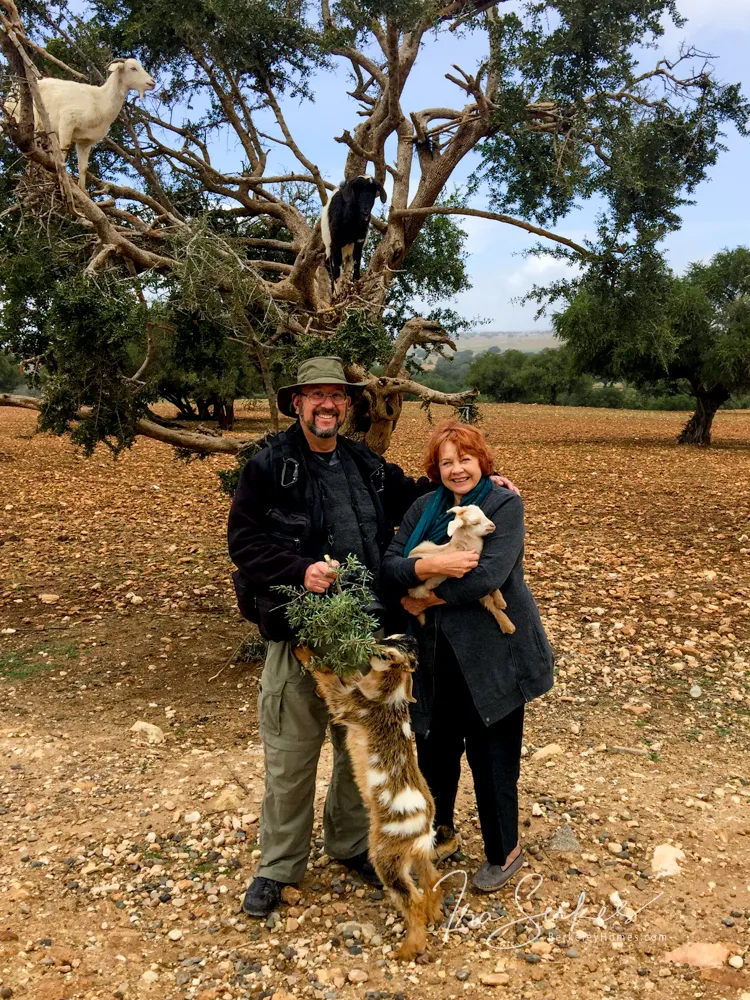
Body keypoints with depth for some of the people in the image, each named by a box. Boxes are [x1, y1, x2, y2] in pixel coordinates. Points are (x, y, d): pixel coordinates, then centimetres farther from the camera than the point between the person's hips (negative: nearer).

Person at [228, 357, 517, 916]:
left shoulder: (366, 466, 8)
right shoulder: (269, 467, -8)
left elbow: (412, 495, 23)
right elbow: (244, 539, -10)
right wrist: (301, 569, -24)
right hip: (299, 633, -5)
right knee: (291, 755, 7)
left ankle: (350, 844, 41)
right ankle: (278, 866, 29)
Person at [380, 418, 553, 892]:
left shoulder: (505, 505, -10)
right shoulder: (425, 508, 5)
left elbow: (488, 574, -22)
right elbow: (389, 565, -5)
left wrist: (427, 600, -14)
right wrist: (428, 567, -25)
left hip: (493, 656, -5)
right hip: (437, 656, 5)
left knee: (492, 756, 7)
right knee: (434, 747, 16)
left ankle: (504, 852, 31)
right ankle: (441, 832, 43)